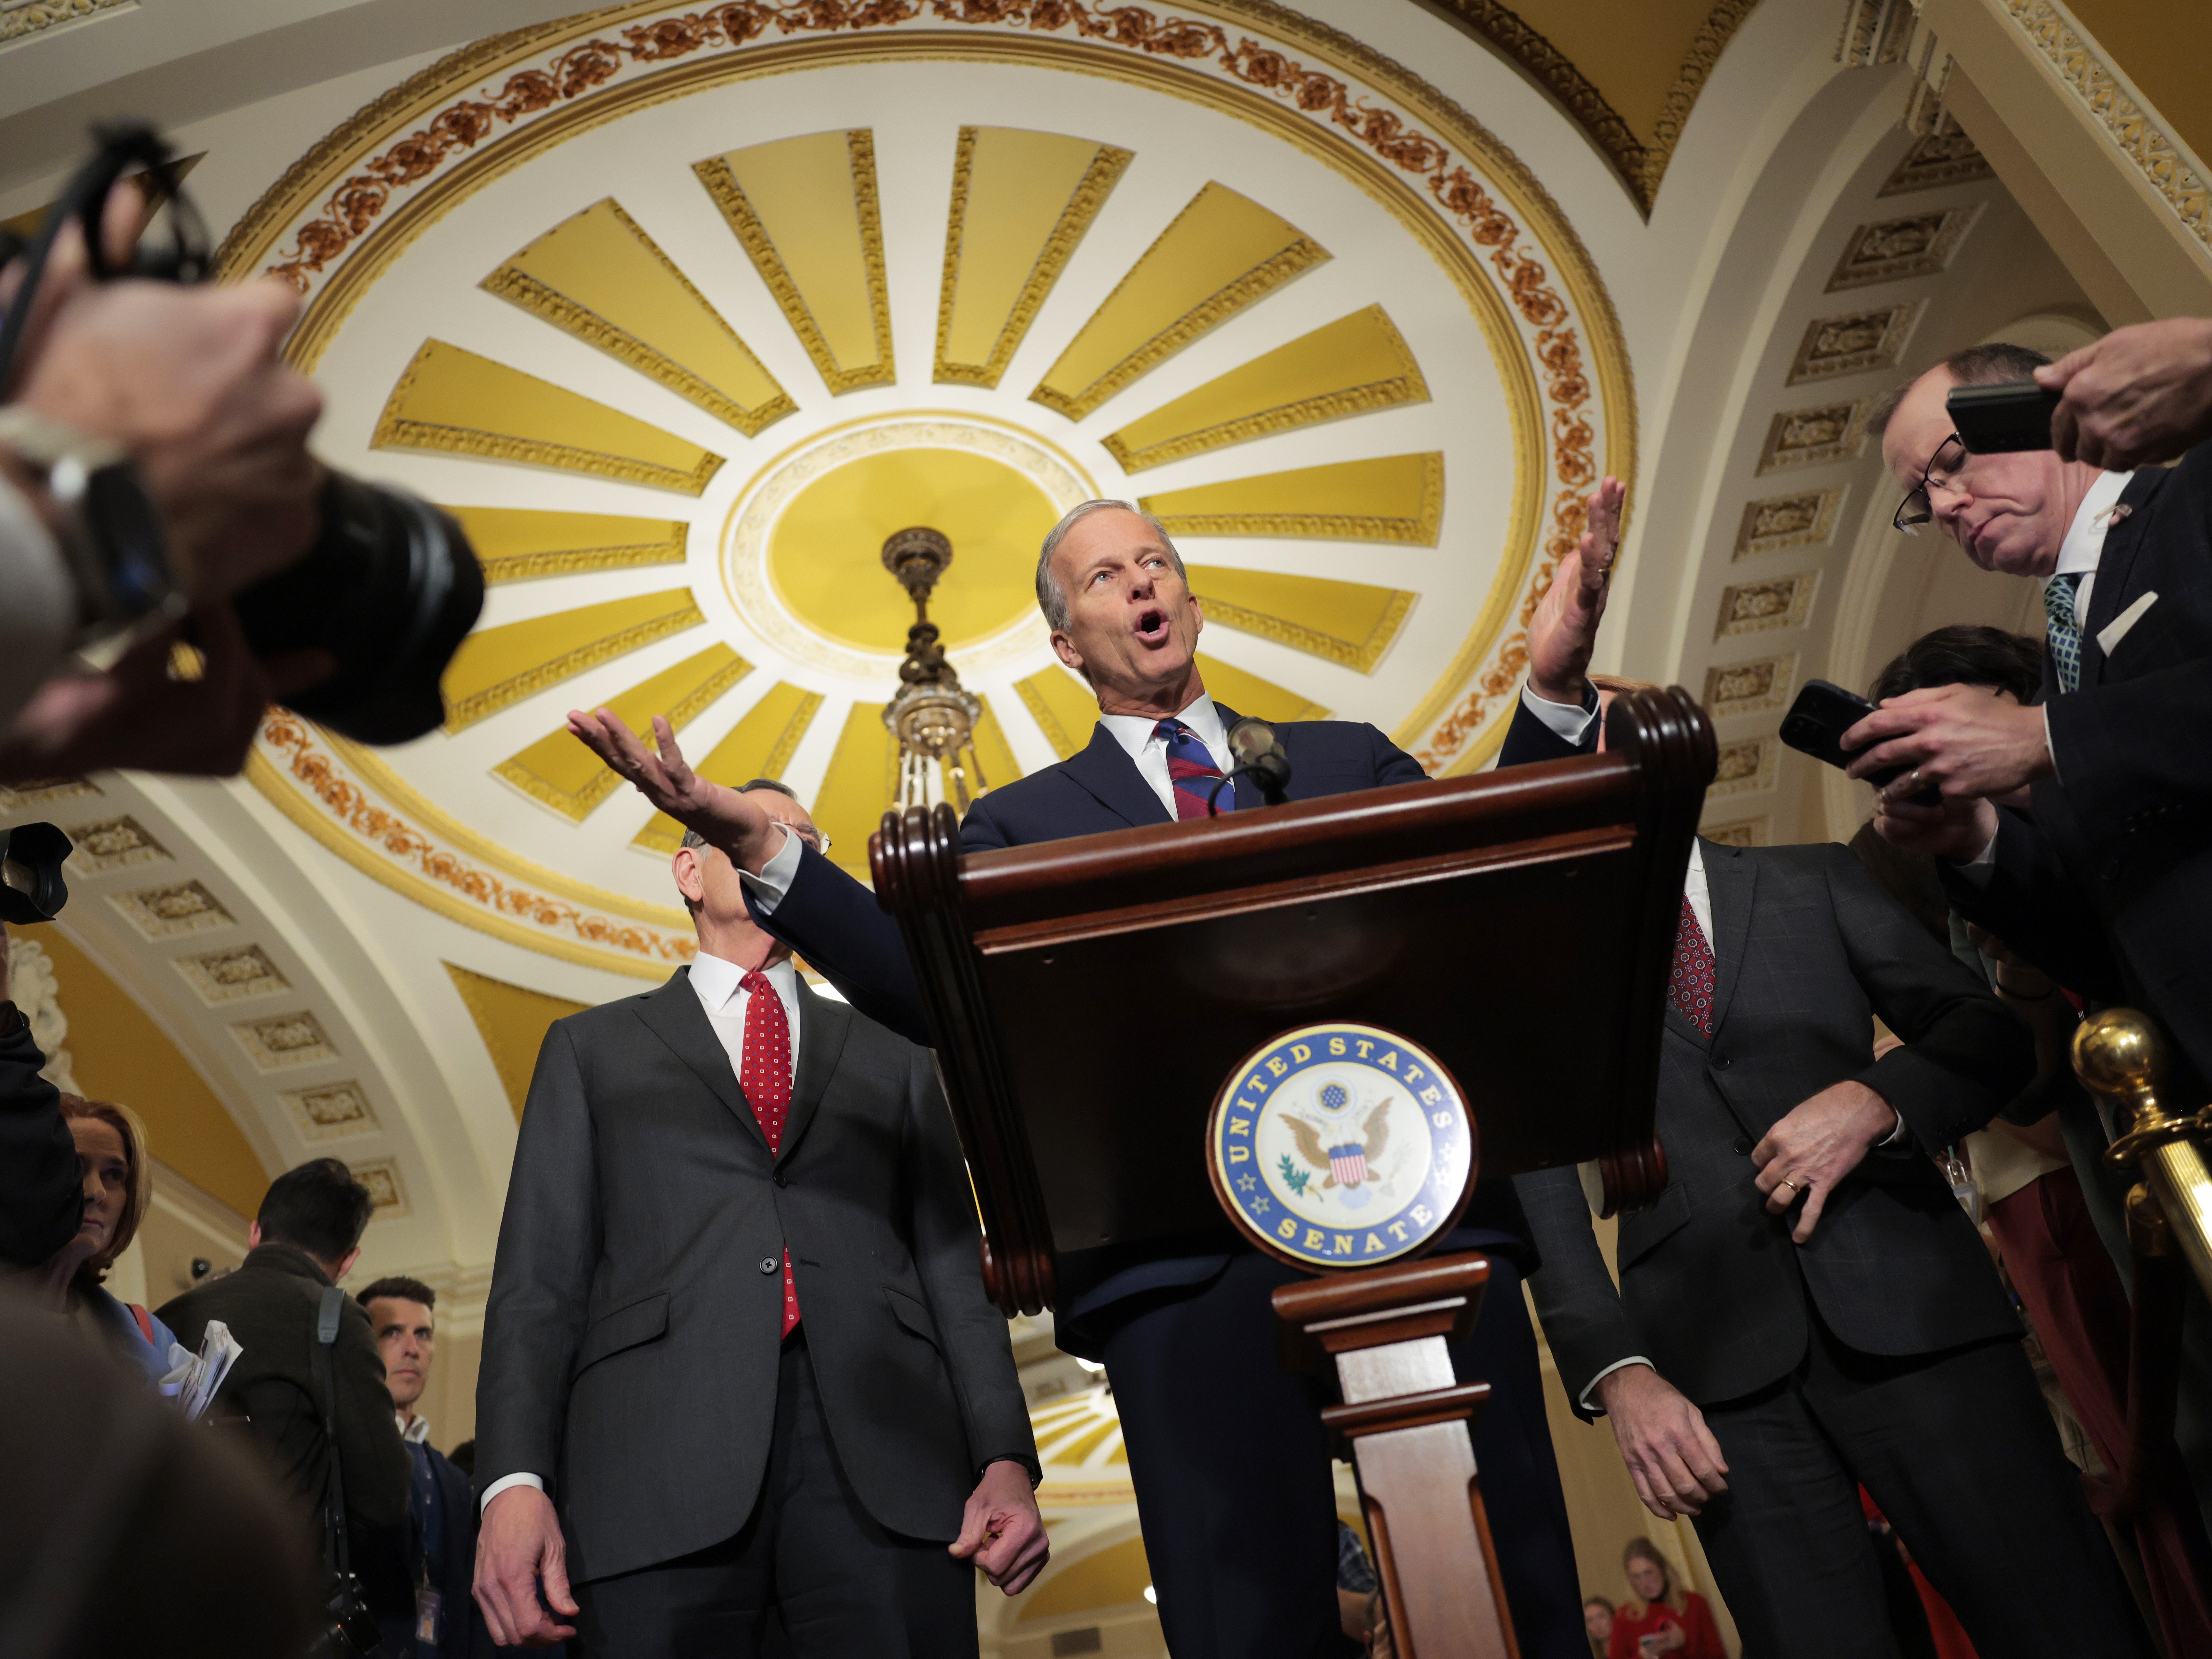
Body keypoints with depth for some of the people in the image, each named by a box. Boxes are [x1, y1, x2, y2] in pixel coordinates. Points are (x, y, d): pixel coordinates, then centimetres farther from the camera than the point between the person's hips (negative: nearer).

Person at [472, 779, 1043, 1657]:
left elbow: (952, 1264, 14)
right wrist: (515, 1480, -6)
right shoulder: (594, 1047, 20)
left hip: (888, 1457, 1)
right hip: (661, 1458, -1)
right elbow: (540, 1275, 9)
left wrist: (1005, 1458, 0)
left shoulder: (891, 1056, 23)